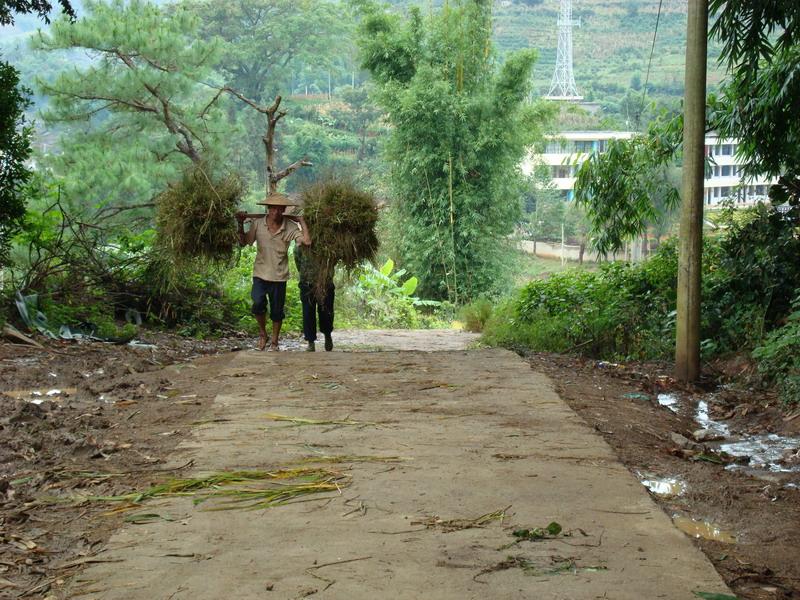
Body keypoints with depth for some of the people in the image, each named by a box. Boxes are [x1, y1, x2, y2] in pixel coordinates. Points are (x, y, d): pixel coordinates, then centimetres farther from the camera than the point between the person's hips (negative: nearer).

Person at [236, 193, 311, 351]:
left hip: (279, 276, 0)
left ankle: (274, 342, 28)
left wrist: (301, 221, -13)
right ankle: (262, 332, 7)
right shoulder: (257, 224, -6)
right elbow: (243, 243, 4)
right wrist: (240, 225, -10)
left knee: (277, 311, 8)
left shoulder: (290, 227, -9)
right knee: (258, 304, -20)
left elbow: (307, 242, -21)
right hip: (260, 274, 0)